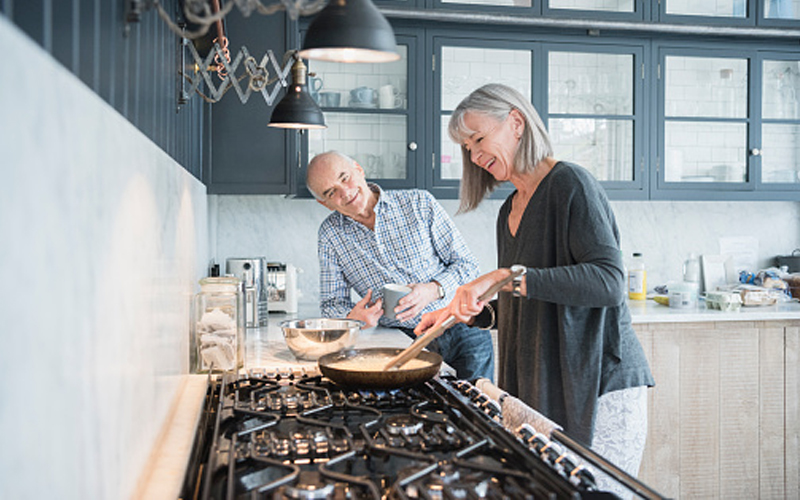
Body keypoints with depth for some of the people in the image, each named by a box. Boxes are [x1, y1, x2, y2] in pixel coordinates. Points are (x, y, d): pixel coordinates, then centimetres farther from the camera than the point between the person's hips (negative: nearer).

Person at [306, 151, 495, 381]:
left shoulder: (419, 203, -1)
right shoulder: (330, 234, 3)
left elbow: (467, 264, 1)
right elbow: (332, 303, 8)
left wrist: (434, 289, -18)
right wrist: (353, 317, -15)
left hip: (462, 329, -1)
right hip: (404, 341, 1)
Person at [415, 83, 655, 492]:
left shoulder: (569, 184, -11)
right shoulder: (510, 211, 13)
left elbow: (608, 282, -23)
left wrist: (509, 277, -28)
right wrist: (467, 313, 8)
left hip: (600, 387, -7)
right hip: (539, 388, 7)